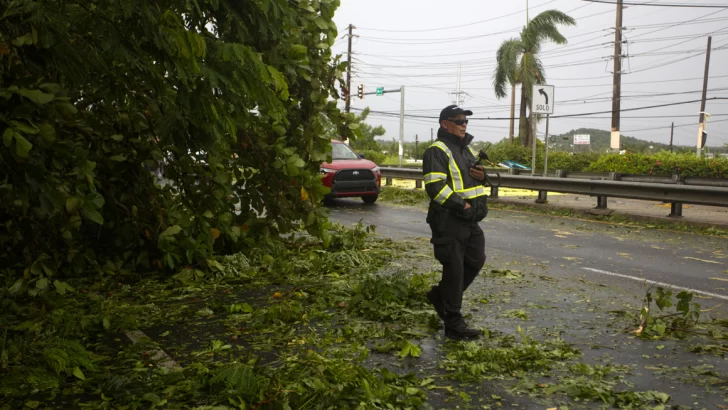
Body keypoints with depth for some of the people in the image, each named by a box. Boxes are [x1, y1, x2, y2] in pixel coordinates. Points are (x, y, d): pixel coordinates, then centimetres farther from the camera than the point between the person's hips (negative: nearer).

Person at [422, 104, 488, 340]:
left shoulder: (467, 149, 17)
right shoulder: (437, 151, -12)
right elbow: (435, 187, -21)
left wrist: (482, 176, 4)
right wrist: (461, 206, -23)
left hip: (470, 220, 9)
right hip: (449, 220, -9)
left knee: (476, 261, 15)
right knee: (454, 269, -4)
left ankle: (441, 295, 34)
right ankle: (454, 324, 5)